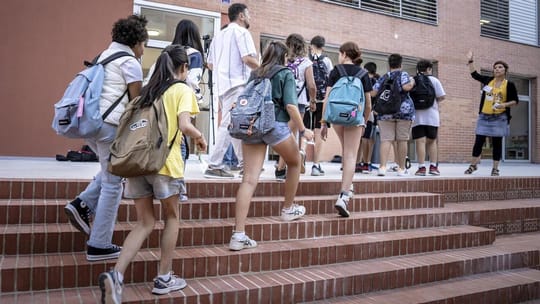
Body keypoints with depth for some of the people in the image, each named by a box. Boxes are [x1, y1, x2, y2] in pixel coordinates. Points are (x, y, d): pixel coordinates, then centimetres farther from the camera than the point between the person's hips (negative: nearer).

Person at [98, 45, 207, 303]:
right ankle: (164, 278, 20)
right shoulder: (182, 90, -1)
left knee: (145, 223, 12)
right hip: (164, 162, -5)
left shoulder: (147, 89, 18)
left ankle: (116, 274, -6)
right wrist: (200, 137, 4)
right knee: (172, 217, 15)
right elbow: (185, 126, -15)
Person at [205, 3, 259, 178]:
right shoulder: (241, 32, -1)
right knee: (229, 124, -10)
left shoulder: (219, 35, 23)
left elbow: (210, 64, 22)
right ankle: (214, 166, -10)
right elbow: (248, 59, -15)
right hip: (237, 84, -9)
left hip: (223, 84, 9)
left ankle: (243, 163, 15)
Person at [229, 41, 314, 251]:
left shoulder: (254, 74, 18)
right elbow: (290, 105, -8)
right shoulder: (286, 74, 4)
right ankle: (288, 209, 35)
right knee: (294, 162, 24)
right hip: (276, 126, -4)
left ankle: (238, 235, -8)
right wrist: (302, 130, -1)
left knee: (249, 179, -2)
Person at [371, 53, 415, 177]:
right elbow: (406, 87, -14)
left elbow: (373, 93, 6)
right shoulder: (403, 74, 3)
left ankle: (382, 166, -14)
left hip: (385, 112, 2)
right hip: (404, 110, -2)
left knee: (386, 139, -2)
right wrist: (412, 82, 6)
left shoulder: (383, 78, 13)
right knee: (402, 140, 4)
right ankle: (401, 168, 9)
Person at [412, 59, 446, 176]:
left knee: (420, 141, -2)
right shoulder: (434, 80, 2)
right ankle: (433, 167, 10)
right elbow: (441, 97, -4)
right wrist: (434, 101, 16)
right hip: (432, 116, 1)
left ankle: (421, 167, -7)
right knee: (432, 141, 14)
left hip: (417, 116, -1)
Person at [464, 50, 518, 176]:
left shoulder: (509, 85, 1)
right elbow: (474, 74, 13)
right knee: (478, 141, 1)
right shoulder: (488, 80, 7)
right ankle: (473, 165, 15)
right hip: (484, 116, 2)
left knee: (497, 143, 3)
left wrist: (504, 104, -15)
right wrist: (471, 61, 5)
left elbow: (515, 101, 3)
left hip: (499, 118, -2)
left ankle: (495, 168, 12)